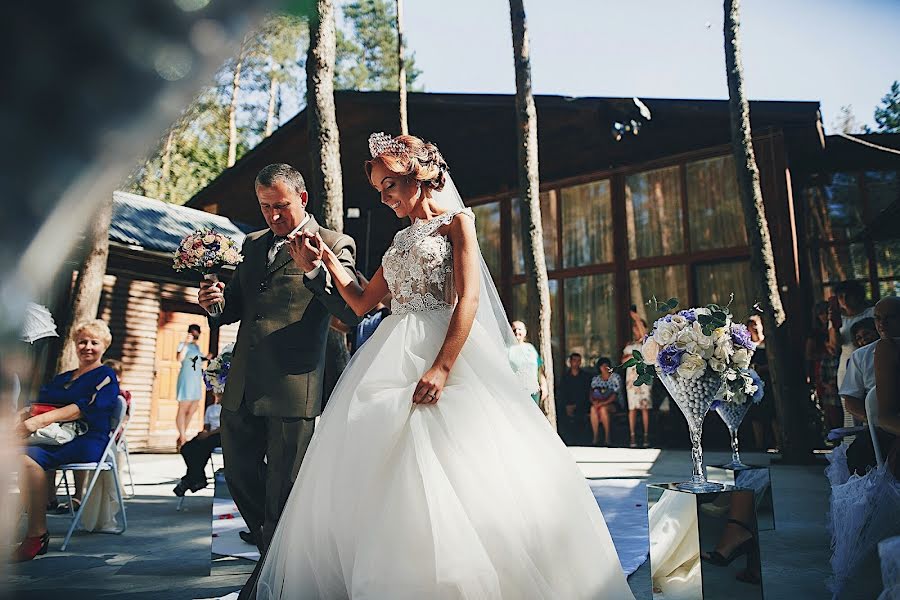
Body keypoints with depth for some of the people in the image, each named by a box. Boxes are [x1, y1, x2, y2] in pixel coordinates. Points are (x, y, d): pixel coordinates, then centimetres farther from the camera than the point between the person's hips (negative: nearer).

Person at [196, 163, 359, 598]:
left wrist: (312, 269, -26)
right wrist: (216, 301, 1)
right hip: (242, 386, 7)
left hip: (293, 387, -7)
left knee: (283, 490, 2)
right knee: (239, 475, 17)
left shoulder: (335, 245, -2)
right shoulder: (252, 244, 17)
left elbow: (353, 312, -14)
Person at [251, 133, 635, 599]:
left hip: (442, 349, -7)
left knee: (453, 468, -13)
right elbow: (362, 302, 26)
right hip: (392, 358, 7)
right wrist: (328, 258, 15)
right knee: (379, 471, 4)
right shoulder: (401, 241, 23)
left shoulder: (455, 221, 3)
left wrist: (442, 367, -23)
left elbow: (468, 299, -11)